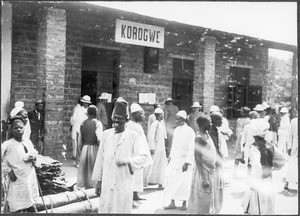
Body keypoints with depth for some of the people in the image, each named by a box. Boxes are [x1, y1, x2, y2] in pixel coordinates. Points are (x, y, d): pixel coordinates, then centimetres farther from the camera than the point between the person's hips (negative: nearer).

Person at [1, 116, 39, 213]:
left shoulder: (28, 142, 7)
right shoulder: (7, 145, -12)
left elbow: (34, 153, 23)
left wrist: (33, 157, 1)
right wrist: (8, 171, -15)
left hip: (30, 178, 6)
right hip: (17, 181, -6)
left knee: (31, 207, 16)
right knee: (18, 209, -4)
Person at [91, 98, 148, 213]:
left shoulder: (133, 136, -1)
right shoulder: (106, 134, 8)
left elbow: (143, 156, -2)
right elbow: (100, 158, 10)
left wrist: (127, 161, -18)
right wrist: (98, 181, 9)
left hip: (125, 183, -2)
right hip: (107, 183, 2)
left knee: (123, 210, 4)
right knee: (104, 209, 2)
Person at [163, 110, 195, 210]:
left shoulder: (189, 131, -11)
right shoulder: (176, 130, 9)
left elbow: (191, 148, -14)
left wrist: (187, 163, -17)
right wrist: (171, 156, 13)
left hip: (184, 160, -6)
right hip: (174, 159, 6)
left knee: (184, 182, 1)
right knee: (171, 180, 2)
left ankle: (184, 203, 16)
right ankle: (172, 203, 10)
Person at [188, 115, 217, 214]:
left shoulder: (207, 135, 8)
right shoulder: (199, 138, -17)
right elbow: (198, 159, -21)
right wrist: (204, 179, -23)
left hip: (210, 171, 8)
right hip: (202, 172, -8)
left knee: (208, 200, 17)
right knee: (201, 203, 1)